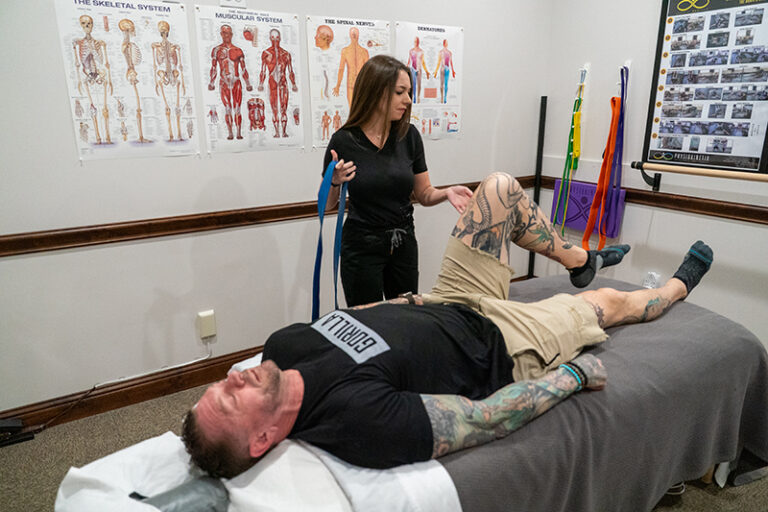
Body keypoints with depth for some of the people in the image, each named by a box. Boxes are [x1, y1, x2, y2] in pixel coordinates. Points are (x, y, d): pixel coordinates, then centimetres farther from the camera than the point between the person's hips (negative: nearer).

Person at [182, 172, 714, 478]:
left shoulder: (282, 345, -17)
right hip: (500, 345, -6)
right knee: (611, 301, 15)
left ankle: (579, 259, 32)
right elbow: (484, 418, -31)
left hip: (445, 304, 6)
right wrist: (574, 374, -19)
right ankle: (678, 286, 53)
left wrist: (397, 304, 3)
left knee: (502, 186, 4)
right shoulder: (362, 419, -39)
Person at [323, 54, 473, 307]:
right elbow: (327, 204, -2)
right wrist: (335, 182, -22)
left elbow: (424, 194, 4)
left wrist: (447, 192, -16)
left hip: (404, 244, 3)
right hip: (362, 247, -3)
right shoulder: (343, 141, -12)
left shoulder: (409, 136, -4)